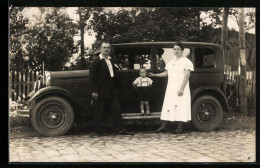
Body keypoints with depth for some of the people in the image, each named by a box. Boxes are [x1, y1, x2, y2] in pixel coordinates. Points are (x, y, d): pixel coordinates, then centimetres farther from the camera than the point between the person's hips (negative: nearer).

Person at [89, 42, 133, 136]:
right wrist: (94, 91, -16)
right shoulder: (96, 61, -7)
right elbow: (92, 76, -11)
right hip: (101, 91, -7)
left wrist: (114, 88, 14)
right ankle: (99, 131, 12)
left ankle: (120, 130, 8)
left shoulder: (111, 60, 16)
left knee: (116, 110, 5)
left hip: (112, 90, 7)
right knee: (99, 111, 2)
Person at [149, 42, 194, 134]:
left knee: (180, 107, -5)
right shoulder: (171, 61, 17)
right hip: (170, 88, 6)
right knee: (167, 106, 4)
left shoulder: (186, 62, -4)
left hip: (180, 89, -6)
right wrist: (154, 75, 13)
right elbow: (166, 73, 22)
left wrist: (181, 88, -20)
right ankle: (163, 126, 7)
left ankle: (179, 127, 2)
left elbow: (187, 75, -12)